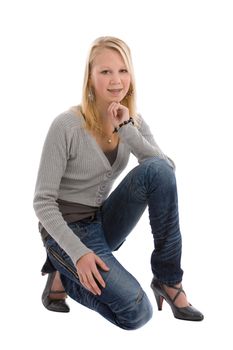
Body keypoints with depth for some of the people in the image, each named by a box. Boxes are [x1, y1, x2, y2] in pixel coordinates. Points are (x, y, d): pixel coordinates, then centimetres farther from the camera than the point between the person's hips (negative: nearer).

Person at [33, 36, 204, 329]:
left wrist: (127, 129, -24)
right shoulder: (67, 125, -17)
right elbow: (42, 202, -16)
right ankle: (64, 277, 4)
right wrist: (78, 253, -25)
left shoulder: (132, 120, 0)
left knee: (157, 170, -22)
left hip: (104, 222, 5)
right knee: (136, 312, -23)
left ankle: (167, 279, -12)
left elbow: (167, 171, -15)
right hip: (66, 230, -5)